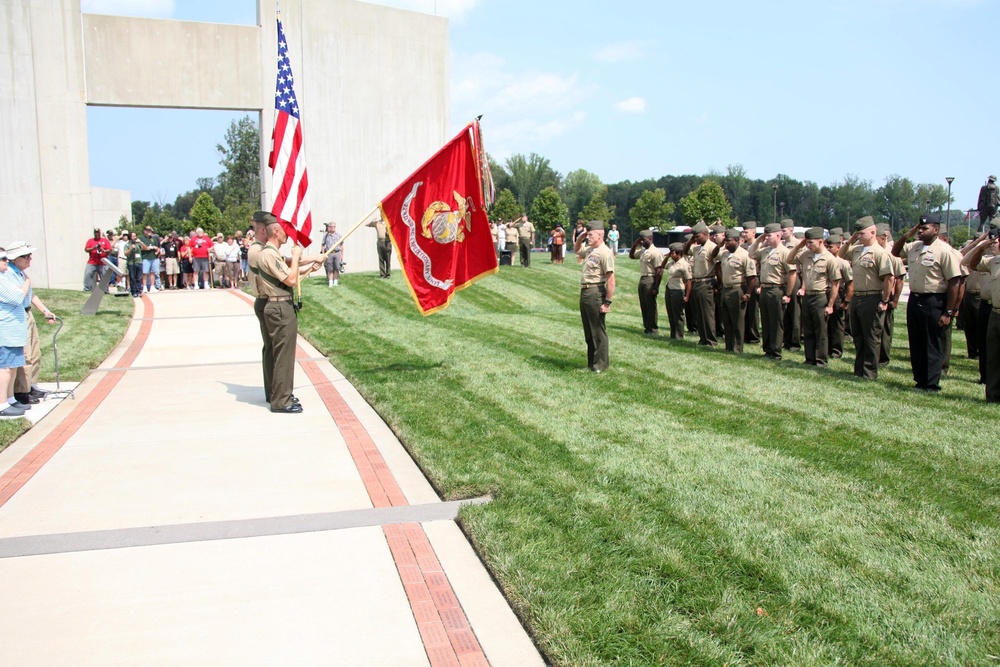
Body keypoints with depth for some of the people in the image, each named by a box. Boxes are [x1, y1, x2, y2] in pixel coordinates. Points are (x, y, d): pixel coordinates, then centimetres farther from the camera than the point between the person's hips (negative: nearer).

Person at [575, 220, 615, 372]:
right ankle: (592, 362, 26)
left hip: (596, 293, -9)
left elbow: (611, 280, -20)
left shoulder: (604, 253, -15)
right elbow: (577, 251, 37)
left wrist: (607, 302, -22)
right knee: (588, 331, 16)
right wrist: (579, 239, 16)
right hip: (584, 291, 9)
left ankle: (600, 364, 9)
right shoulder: (589, 249, 12)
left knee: (598, 331, -1)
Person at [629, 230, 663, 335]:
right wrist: (634, 245, 12)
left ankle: (654, 330, 4)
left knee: (651, 306, -4)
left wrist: (656, 287, -21)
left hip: (650, 281, -9)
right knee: (644, 306, 12)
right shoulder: (643, 252, 12)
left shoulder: (655, 252, -15)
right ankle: (647, 328, 20)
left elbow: (659, 272, -18)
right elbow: (631, 256, 30)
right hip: (642, 280, 9)